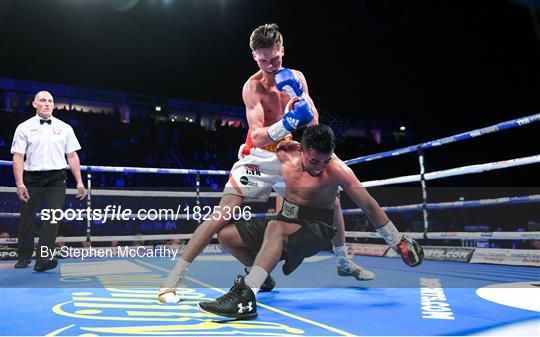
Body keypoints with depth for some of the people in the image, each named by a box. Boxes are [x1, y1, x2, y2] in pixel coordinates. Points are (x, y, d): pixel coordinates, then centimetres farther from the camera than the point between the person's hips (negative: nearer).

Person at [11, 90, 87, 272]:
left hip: (56, 179, 0)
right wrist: (20, 184, -13)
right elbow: (18, 157, -2)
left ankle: (42, 260, -13)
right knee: (27, 219, 10)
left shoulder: (64, 128, 8)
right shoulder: (24, 128, 4)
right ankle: (24, 257, 28)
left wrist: (79, 183, 3)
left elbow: (72, 156, 8)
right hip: (31, 178, 0)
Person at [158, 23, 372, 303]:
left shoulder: (296, 78, -1)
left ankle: (344, 263, 32)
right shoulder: (252, 87, -16)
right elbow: (258, 137, -26)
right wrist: (285, 125, -43)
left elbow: (314, 124, -5)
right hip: (259, 157, -5)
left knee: (332, 201, 10)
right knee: (222, 216, -18)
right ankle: (173, 280, -10)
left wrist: (299, 97, -20)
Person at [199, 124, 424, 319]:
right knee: (226, 235, 3)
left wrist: (397, 242, -9)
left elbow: (369, 206, -12)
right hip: (286, 224, 6)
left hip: (316, 229, -6)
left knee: (276, 227, -39)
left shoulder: (337, 170, -17)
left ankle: (246, 297, -43)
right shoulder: (287, 153, -5)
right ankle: (263, 278, 16)